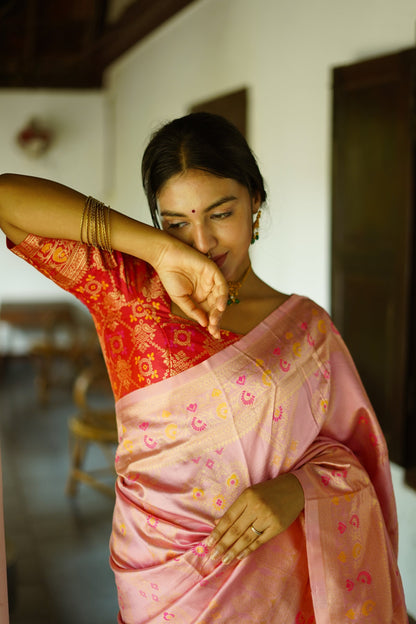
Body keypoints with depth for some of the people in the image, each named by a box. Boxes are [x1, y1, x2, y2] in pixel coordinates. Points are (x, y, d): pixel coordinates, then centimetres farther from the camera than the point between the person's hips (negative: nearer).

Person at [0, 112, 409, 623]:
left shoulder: (305, 325, 0)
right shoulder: (127, 290, -6)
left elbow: (355, 451, 2)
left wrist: (298, 487, -21)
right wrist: (159, 249, -23)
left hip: (278, 576, 2)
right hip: (164, 578, -1)